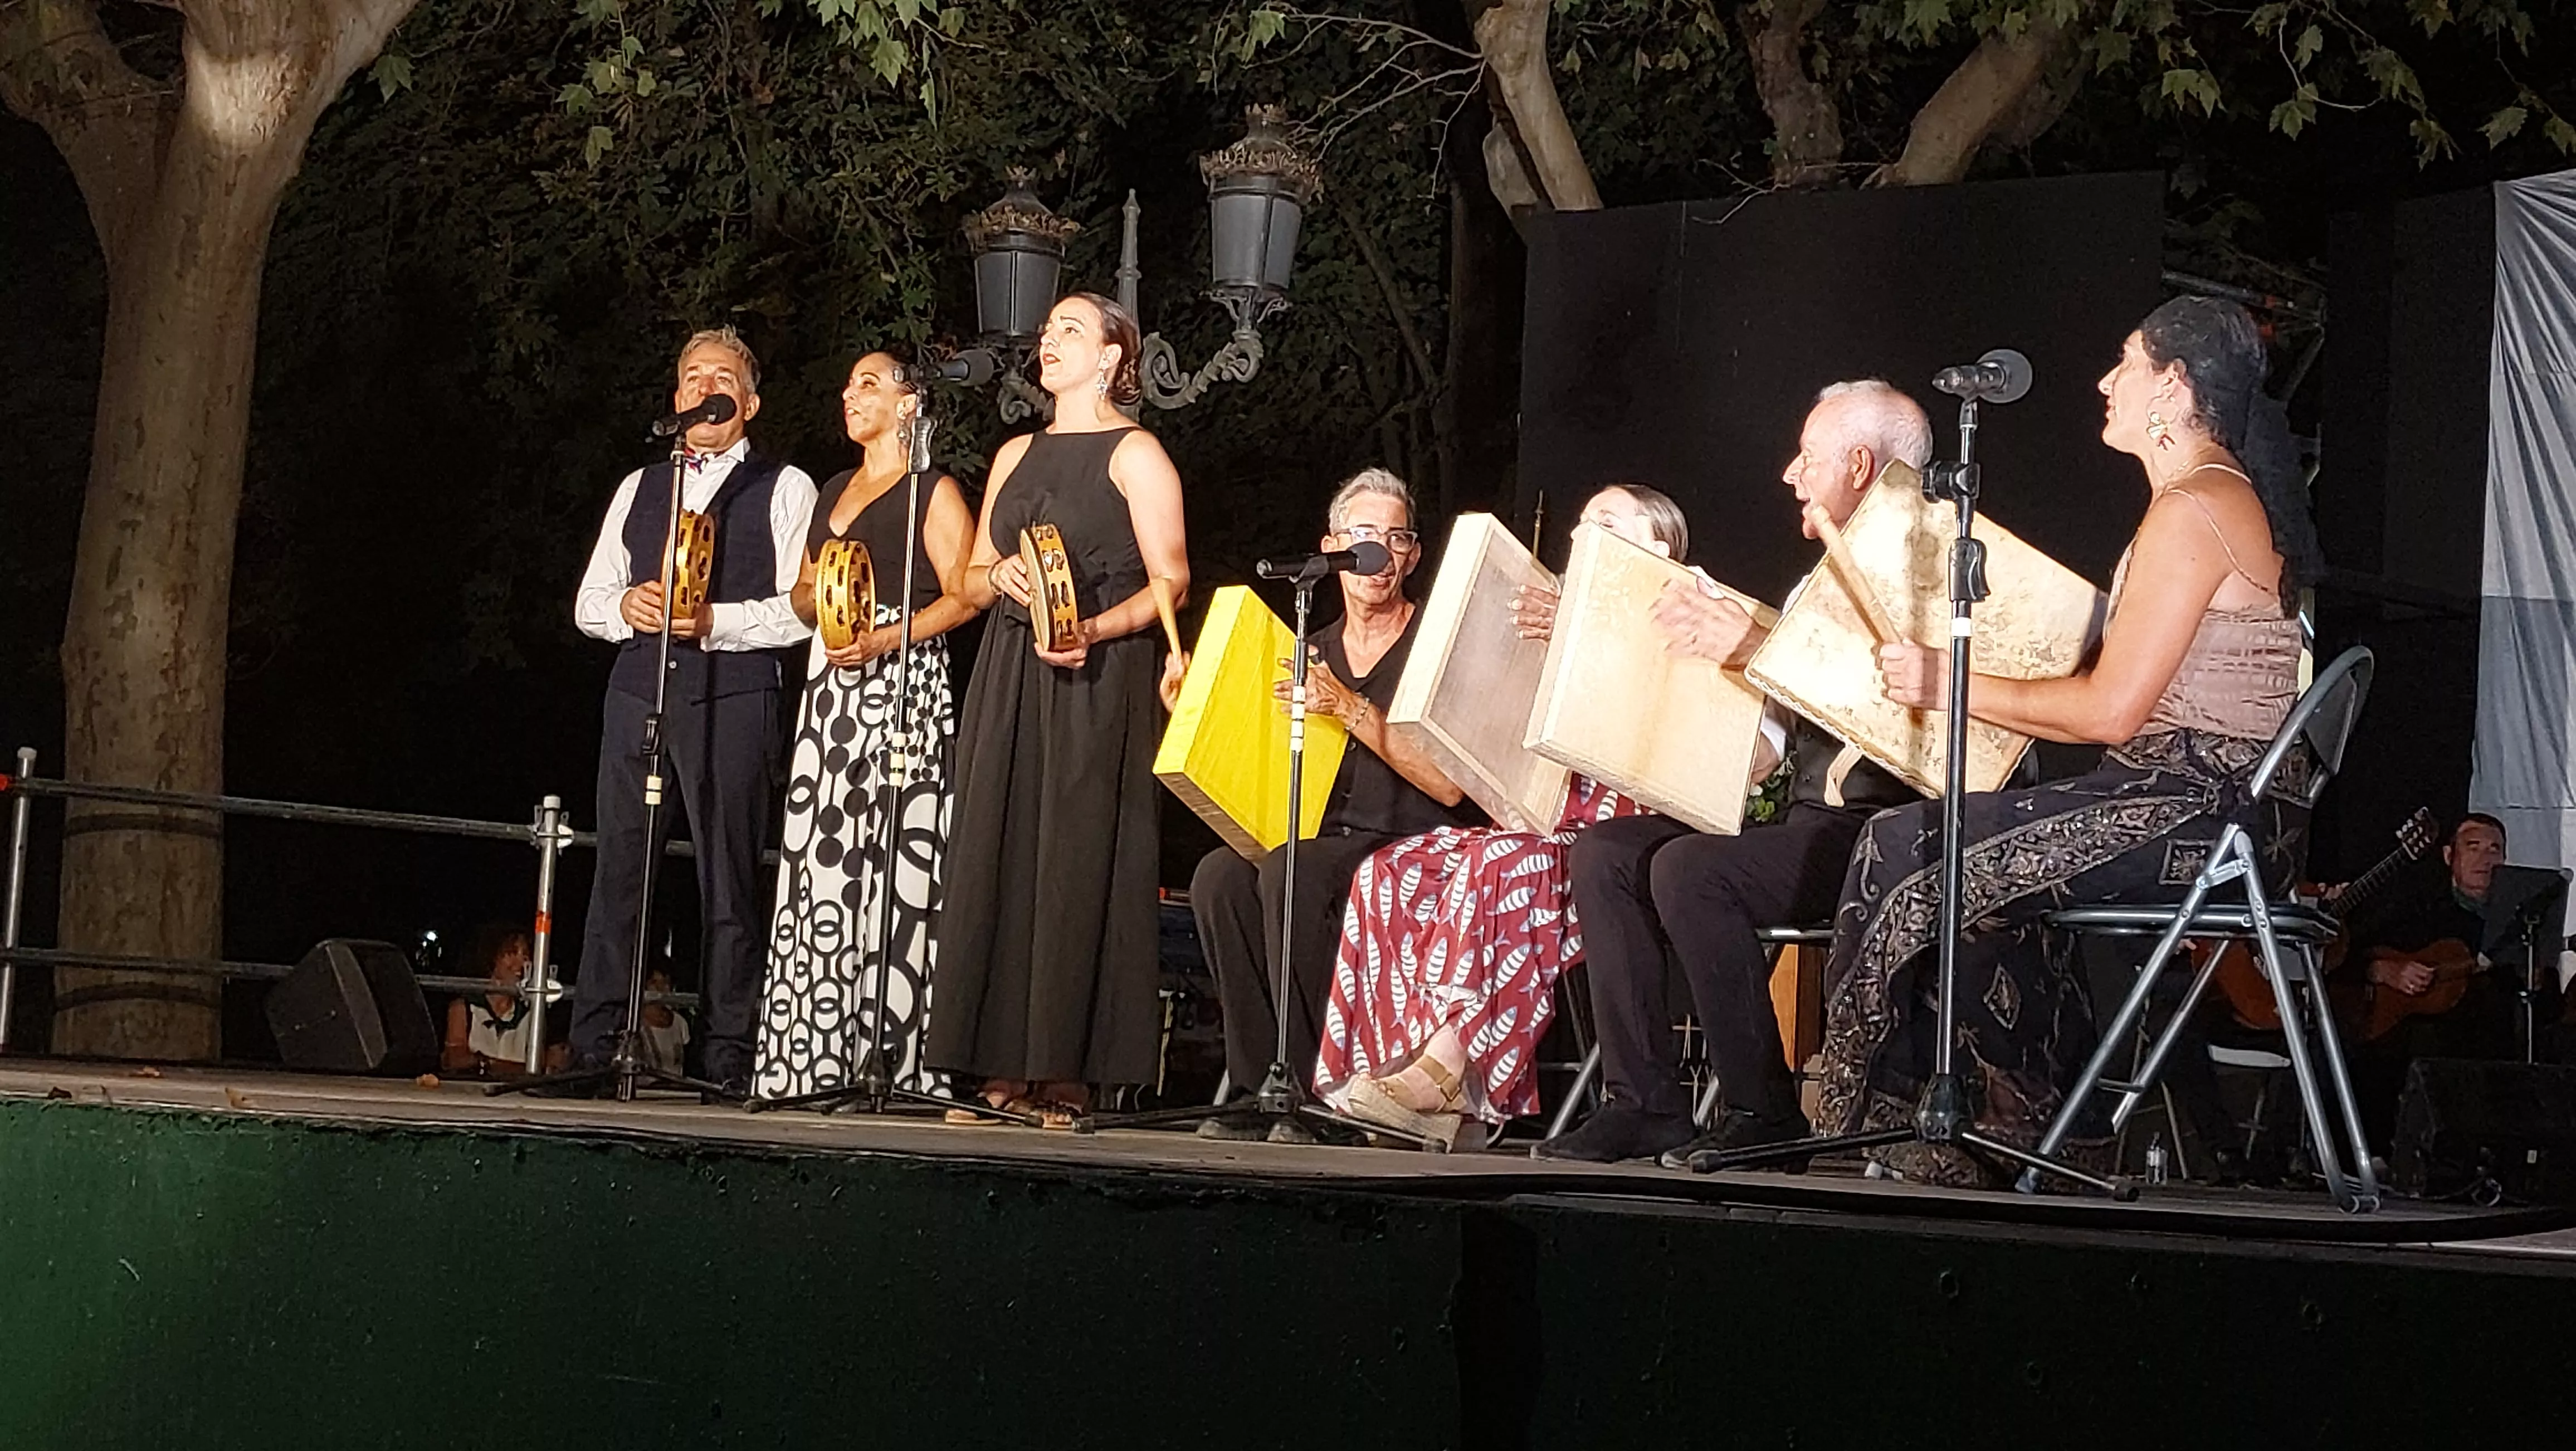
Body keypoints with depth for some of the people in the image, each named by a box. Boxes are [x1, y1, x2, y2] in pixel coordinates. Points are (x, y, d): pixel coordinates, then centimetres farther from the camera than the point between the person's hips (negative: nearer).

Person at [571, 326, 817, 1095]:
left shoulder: (784, 489, 7)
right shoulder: (638, 488, 22)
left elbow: (802, 609, -3)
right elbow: (589, 603, 19)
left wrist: (714, 621, -15)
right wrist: (625, 607, -3)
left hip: (733, 695, -4)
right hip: (637, 691, 4)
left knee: (730, 878, -5)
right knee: (618, 870, 1)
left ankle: (730, 1055, -2)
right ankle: (592, 1048, 3)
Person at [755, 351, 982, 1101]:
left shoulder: (934, 492, 1)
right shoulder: (834, 491, 22)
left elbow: (962, 596, -7)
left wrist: (884, 639, -18)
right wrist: (813, 603, 2)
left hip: (902, 679, -7)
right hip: (830, 686, 7)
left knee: (893, 870, -11)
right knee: (818, 865, 0)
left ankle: (894, 1058, -12)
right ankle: (818, 1060, 0)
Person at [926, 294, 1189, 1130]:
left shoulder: (1133, 455, 0)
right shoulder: (1017, 455, 19)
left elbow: (1169, 581, -7)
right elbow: (972, 582, 19)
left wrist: (1095, 630, -21)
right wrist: (1001, 575, -4)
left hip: (1097, 679, -6)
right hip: (1009, 681, 6)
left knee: (1076, 862, -9)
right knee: (999, 857, 1)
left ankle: (1069, 1070, -7)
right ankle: (1006, 1067, 3)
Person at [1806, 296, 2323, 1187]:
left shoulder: (2189, 511, -14)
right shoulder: (2237, 499, 19)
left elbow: (2111, 711, -18)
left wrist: (1950, 684, -7)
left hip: (2196, 808, -11)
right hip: (2225, 808, 11)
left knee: (1909, 855, -9)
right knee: (1974, 875, 15)